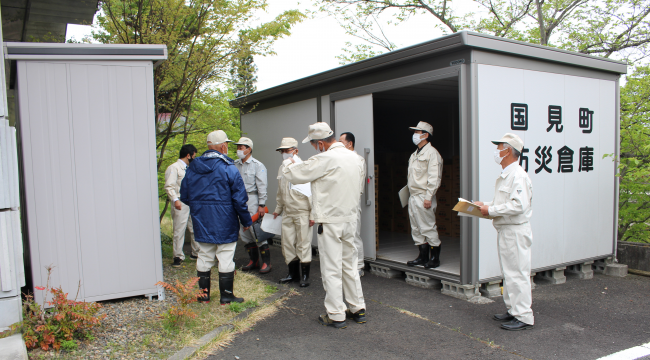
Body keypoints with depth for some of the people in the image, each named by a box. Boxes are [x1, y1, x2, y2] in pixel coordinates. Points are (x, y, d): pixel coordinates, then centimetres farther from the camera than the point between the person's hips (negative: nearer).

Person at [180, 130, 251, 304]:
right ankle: (226, 295, 13)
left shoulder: (192, 168, 4)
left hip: (201, 223, 5)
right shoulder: (228, 168, -12)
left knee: (204, 257, 14)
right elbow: (239, 198, -12)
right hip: (224, 223, -5)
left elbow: (184, 196, 10)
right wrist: (246, 220, -2)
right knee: (225, 257, 5)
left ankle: (203, 294, 23)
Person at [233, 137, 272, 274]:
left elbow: (262, 186, -7)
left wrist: (261, 205, -11)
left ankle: (266, 262, 1)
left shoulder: (257, 165, -4)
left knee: (256, 232, -8)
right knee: (244, 233, 9)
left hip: (252, 200, -6)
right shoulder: (235, 165, 11)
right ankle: (253, 260, 22)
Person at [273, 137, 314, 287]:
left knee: (303, 244, 0)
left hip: (302, 212, -6)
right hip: (287, 213, 7)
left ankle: (305, 275, 12)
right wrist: (277, 210, 25)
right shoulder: (282, 169, 12)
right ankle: (293, 274, 23)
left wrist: (313, 214, -14)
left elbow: (312, 192, -11)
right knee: (287, 244, 9)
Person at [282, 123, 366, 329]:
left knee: (331, 270, 2)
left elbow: (294, 175, -12)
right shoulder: (353, 157, 7)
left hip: (330, 222, -8)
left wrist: (288, 163, 11)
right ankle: (358, 309, 26)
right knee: (349, 265, 17)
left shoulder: (325, 159, -17)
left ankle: (336, 316, 10)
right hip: (350, 219, 8)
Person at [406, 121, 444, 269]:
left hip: (424, 197, -9)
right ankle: (423, 256, 19)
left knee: (428, 228, -5)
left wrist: (428, 197, -20)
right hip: (413, 196, 9)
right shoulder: (415, 154, 20)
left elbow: (434, 177, -15)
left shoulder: (432, 153, -8)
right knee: (416, 229, 11)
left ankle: (435, 258, 4)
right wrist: (410, 194, 16)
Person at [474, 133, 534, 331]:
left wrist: (491, 210, -20)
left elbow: (518, 205, -27)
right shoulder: (505, 175, 16)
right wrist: (485, 204, 10)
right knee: (508, 273, 16)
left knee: (517, 274, -4)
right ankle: (513, 311, 27)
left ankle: (524, 317, 4)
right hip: (505, 231, 11)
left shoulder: (518, 176, -18)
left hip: (516, 231, -11)